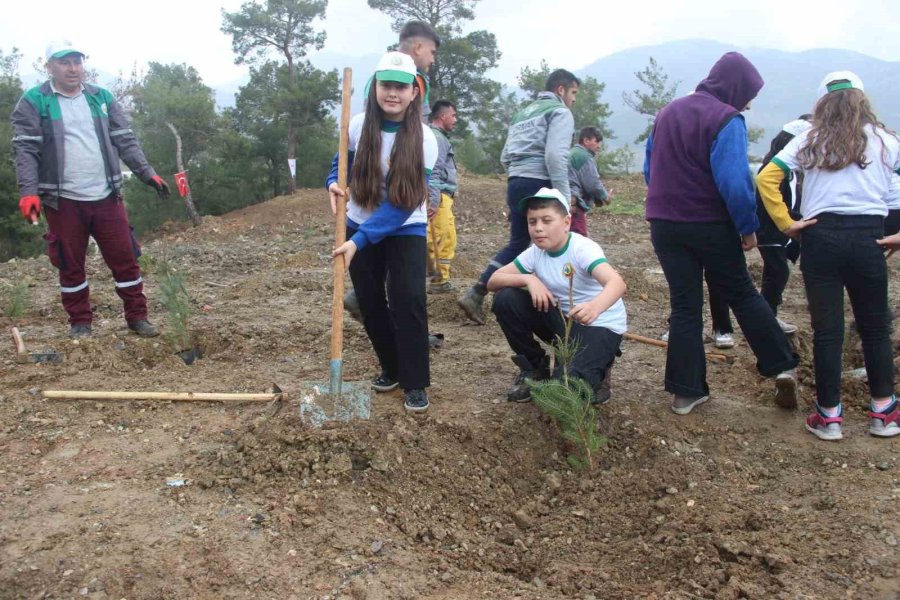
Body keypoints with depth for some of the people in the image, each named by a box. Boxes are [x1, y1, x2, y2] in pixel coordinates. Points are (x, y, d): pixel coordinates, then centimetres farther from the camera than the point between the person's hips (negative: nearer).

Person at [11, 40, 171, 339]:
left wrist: (147, 173, -3)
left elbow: (125, 141, 9)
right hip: (62, 201, -2)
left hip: (106, 197, 2)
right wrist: (28, 191, -18)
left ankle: (137, 316, 17)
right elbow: (25, 150, -6)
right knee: (70, 265, 8)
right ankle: (79, 322, 21)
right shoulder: (33, 102, -1)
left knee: (125, 258, 4)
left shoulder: (102, 98, 9)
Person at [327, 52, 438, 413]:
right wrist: (334, 183, -17)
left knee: (408, 299, -16)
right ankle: (391, 368, 27)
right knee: (370, 302, 8)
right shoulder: (358, 126, -11)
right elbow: (342, 163, 8)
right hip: (359, 226, 3)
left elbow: (403, 203, -24)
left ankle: (415, 383, -3)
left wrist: (360, 240, -30)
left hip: (406, 229, -3)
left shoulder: (423, 139, -19)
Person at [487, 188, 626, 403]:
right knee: (505, 299, -11)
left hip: (600, 326, -6)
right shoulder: (535, 253, -4)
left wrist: (595, 307, -62)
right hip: (562, 320, 6)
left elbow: (617, 283, -39)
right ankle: (535, 367, 7)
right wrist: (528, 279, -23)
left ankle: (596, 369, 7)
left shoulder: (582, 249, -23)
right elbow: (493, 281, -4)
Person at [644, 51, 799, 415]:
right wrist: (748, 227, -11)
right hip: (710, 225, -5)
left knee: (684, 305, 9)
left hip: (665, 225, 5)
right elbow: (734, 182, -22)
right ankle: (782, 367, 17)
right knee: (743, 296, 12)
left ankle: (685, 391, 9)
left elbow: (650, 170, 16)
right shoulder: (727, 120, -12)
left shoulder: (667, 113, 11)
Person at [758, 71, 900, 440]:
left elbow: (766, 178, -4)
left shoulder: (809, 141, 7)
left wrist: (786, 224, -3)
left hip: (820, 238, 0)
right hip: (868, 238, 0)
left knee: (827, 329, 6)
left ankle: (829, 416, 11)